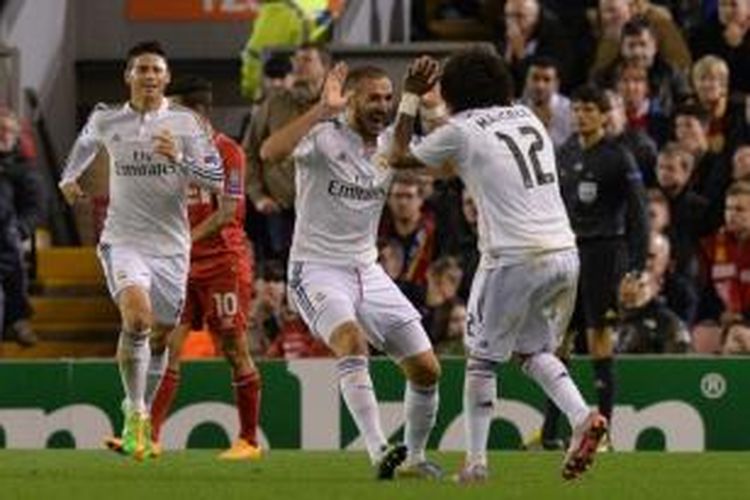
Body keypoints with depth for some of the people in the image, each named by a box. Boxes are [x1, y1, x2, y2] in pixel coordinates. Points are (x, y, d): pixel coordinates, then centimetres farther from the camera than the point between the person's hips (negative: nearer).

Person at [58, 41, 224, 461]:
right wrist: (71, 176, 36)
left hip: (171, 245, 1)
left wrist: (180, 159, -20)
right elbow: (87, 140, 29)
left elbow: (217, 179, -5)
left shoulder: (185, 122, -1)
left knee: (160, 335, 7)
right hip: (124, 241, -1)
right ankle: (135, 411, -13)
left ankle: (145, 419, 28)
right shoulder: (106, 120, 4)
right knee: (137, 316, -26)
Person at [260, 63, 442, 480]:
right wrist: (323, 109, -37)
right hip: (317, 270, -6)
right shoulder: (324, 137, -14)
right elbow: (270, 152, -32)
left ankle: (415, 456, 22)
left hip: (368, 271, 6)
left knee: (427, 369, 2)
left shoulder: (392, 144, 6)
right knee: (351, 340, -34)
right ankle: (380, 452, -38)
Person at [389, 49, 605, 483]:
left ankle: (476, 461, 7)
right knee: (533, 349, 21)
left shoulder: (462, 130, -2)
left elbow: (400, 157, 10)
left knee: (482, 358, 9)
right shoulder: (528, 118, 15)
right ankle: (582, 418, -2)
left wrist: (411, 96, 18)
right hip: (565, 254, 6)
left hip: (513, 259, -6)